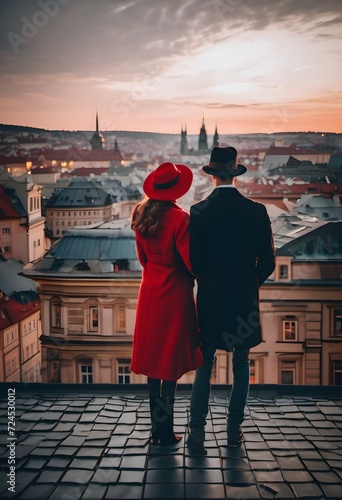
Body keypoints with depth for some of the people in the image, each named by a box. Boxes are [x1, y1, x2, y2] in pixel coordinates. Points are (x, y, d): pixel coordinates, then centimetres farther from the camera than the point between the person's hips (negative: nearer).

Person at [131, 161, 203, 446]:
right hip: (174, 293, -6)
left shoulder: (141, 215, 2)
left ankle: (156, 427, 24)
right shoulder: (178, 218, -19)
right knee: (171, 362, 3)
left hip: (149, 291, 6)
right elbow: (190, 260, -17)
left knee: (153, 358, 14)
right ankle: (165, 431, 12)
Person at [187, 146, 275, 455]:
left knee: (204, 368, 8)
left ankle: (197, 433, 8)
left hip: (210, 300, -1)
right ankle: (234, 430, 24)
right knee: (241, 368, 15)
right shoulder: (257, 211, -6)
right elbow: (267, 262, -2)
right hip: (245, 300, 1)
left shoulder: (199, 211, -9)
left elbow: (194, 259, -6)